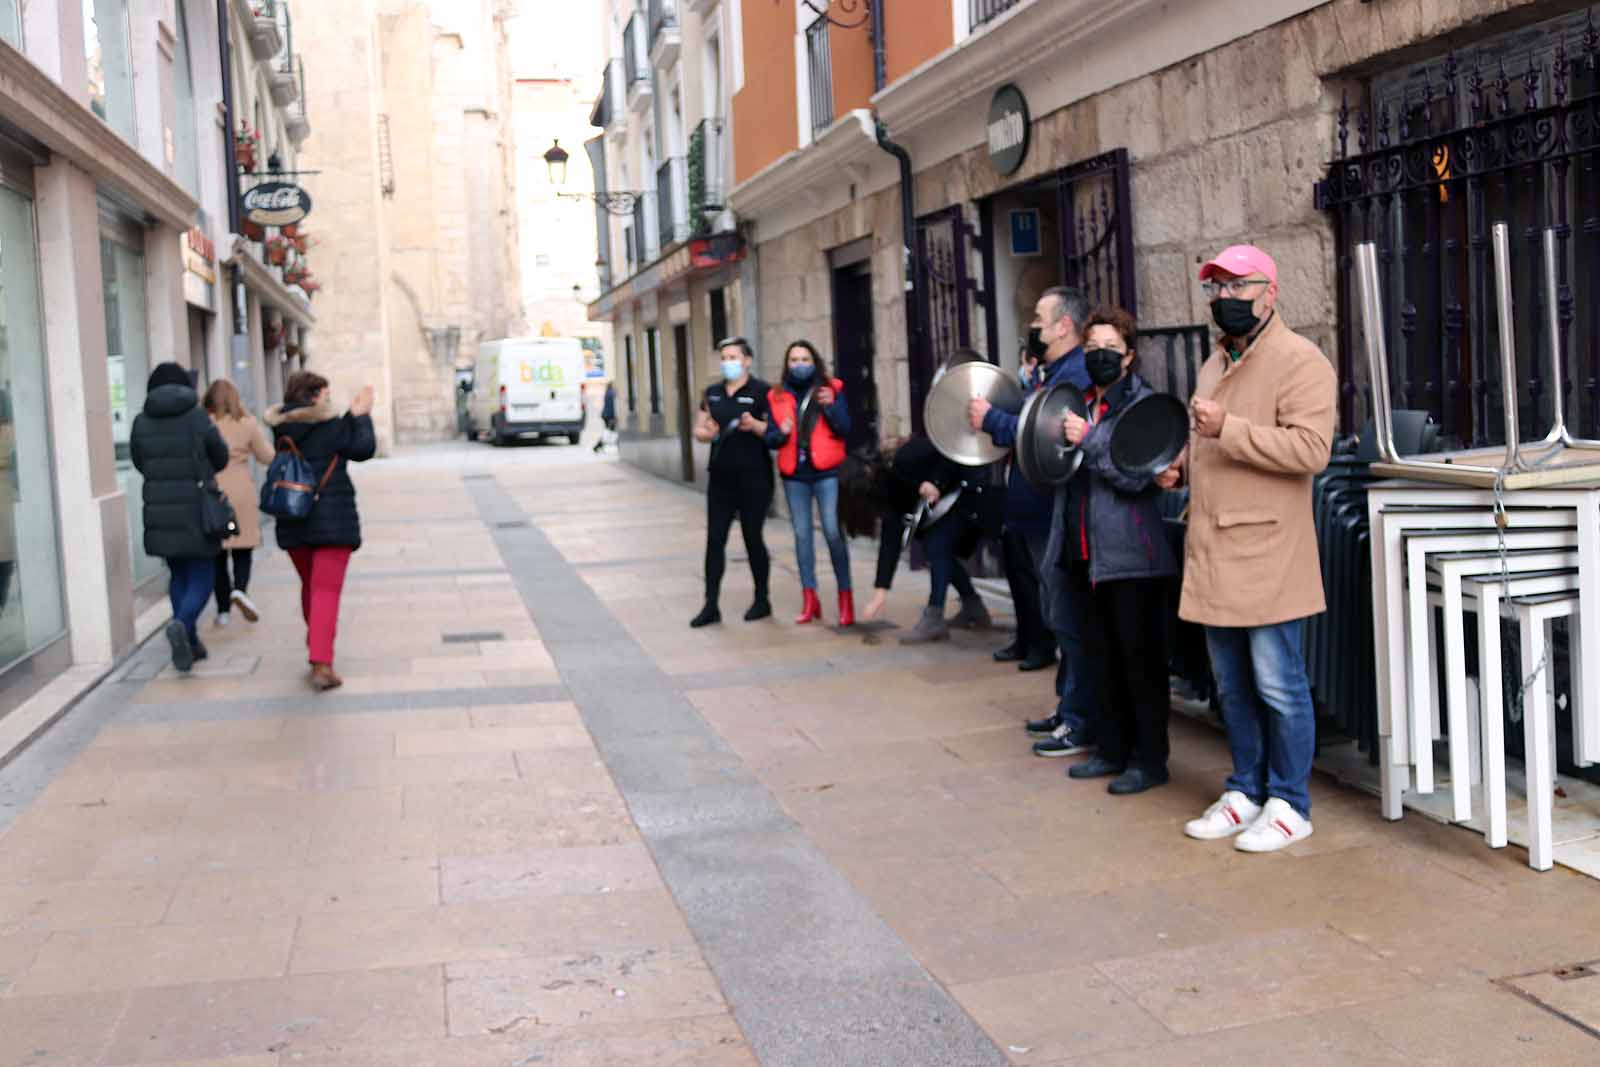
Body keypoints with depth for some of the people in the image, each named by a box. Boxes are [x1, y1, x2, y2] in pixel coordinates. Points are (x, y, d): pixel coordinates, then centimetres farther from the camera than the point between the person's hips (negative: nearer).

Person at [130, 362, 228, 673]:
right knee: (201, 579, 4)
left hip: (159, 514, 3)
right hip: (198, 511, -3)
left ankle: (189, 642, 18)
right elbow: (221, 459, 2)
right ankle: (182, 624, -23)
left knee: (178, 576, 18)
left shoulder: (141, 423, -1)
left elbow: (140, 464, 11)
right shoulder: (198, 419, -9)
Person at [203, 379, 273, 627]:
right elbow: (266, 456, 6)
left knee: (218, 553, 9)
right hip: (241, 493, 0)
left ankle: (223, 610, 10)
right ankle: (240, 589, -17)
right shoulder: (247, 423, -1)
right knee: (243, 550, 10)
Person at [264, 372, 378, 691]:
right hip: (332, 519, -6)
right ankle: (321, 665, -16)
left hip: (292, 522, 6)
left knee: (309, 586, 22)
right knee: (326, 591, -7)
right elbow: (364, 449, -2)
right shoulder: (331, 426, -12)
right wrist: (362, 416, 9)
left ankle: (316, 649, 34)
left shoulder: (283, 428, 6)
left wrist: (352, 414, 15)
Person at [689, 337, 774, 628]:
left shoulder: (762, 392, -5)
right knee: (715, 539, 1)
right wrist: (707, 433, -5)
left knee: (753, 538, 3)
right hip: (721, 477, 5)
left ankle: (762, 600, 19)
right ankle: (711, 606, 3)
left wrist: (754, 425, -25)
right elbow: (699, 430, 17)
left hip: (753, 478, -5)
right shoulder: (712, 393, 12)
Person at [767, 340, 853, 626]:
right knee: (801, 534, 4)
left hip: (826, 470, -3)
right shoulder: (777, 396, 9)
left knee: (833, 532, -9)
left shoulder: (831, 389, 3)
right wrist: (781, 433, -13)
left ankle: (845, 598, -3)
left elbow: (845, 430, -3)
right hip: (794, 473, 3)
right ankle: (809, 599, 9)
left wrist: (831, 406, -19)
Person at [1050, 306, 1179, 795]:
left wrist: (1089, 440, -19)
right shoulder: (1081, 404, 13)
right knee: (1105, 656, 15)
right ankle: (1113, 750, 26)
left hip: (1133, 556, -7)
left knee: (1141, 659, 0)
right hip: (1092, 554, 7)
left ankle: (1150, 760, 9)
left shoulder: (1142, 405, -8)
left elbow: (1136, 476, -17)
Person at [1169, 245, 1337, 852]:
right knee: (1232, 685, 15)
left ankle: (1290, 804, 11)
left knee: (1277, 684, -1)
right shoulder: (1214, 365, 19)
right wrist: (1182, 465, 11)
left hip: (1267, 553, -8)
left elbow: (1311, 449, -21)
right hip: (1215, 553, 8)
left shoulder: (1299, 361, -9)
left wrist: (1227, 428, -24)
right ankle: (1246, 793, 26)